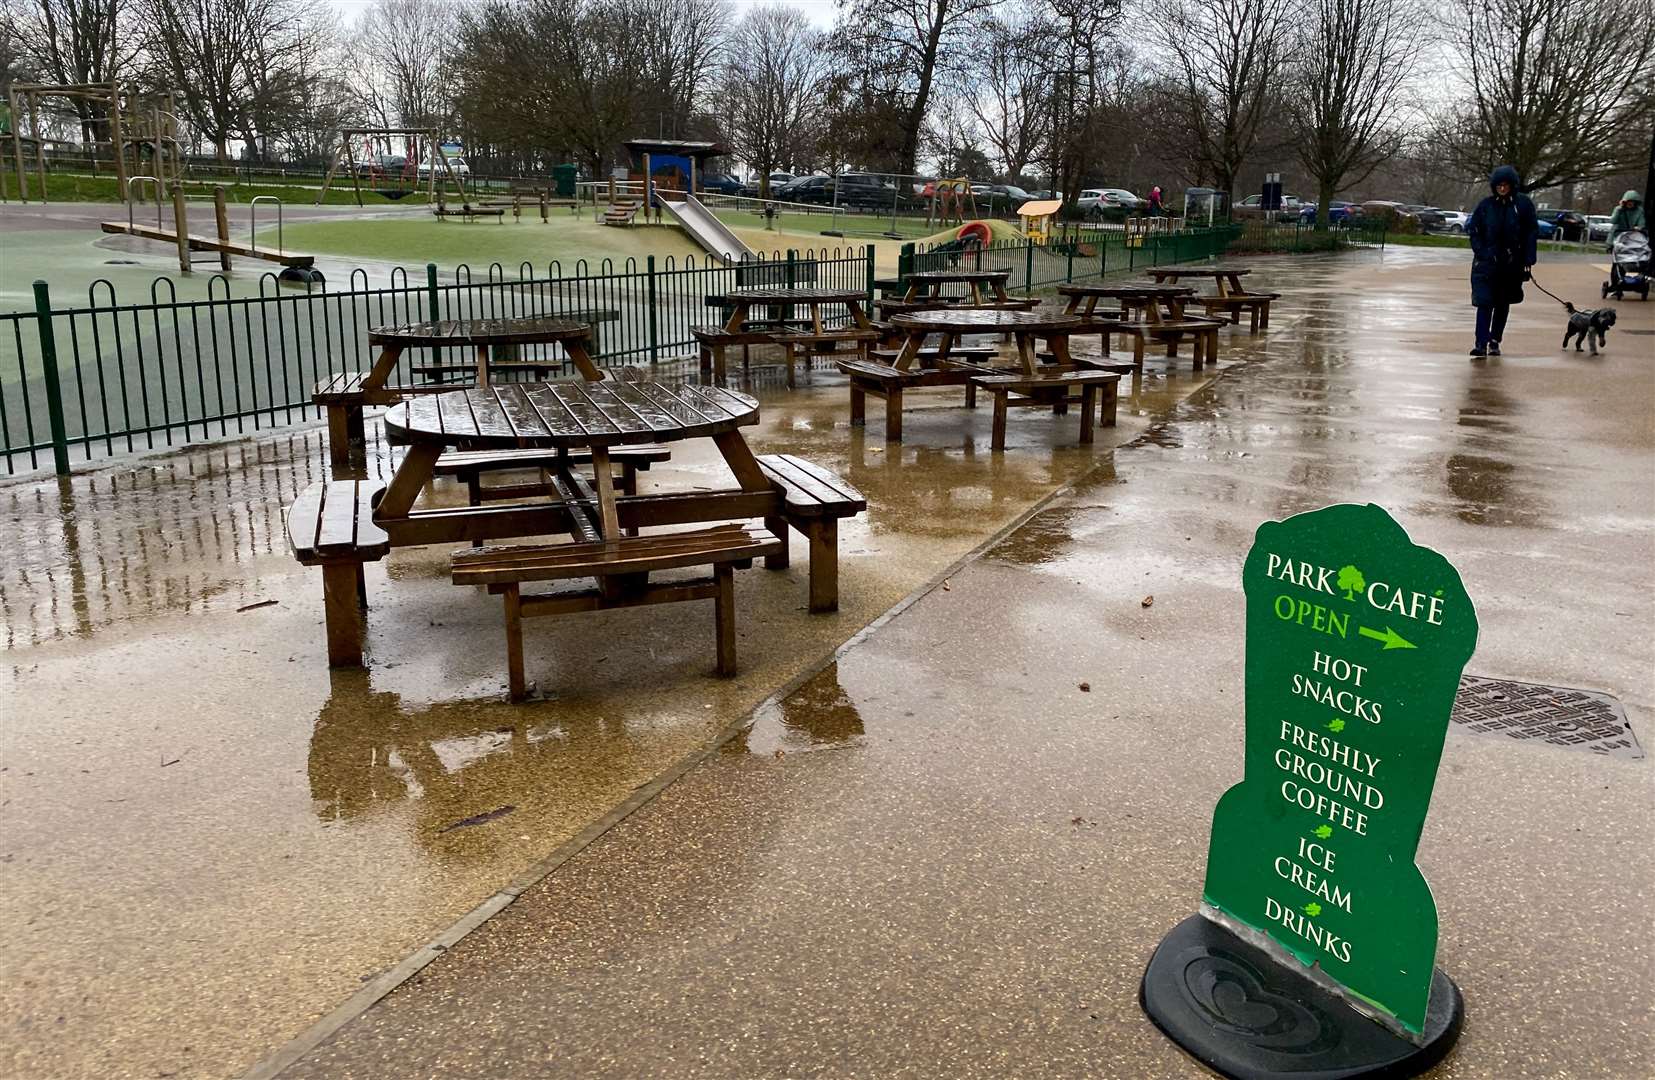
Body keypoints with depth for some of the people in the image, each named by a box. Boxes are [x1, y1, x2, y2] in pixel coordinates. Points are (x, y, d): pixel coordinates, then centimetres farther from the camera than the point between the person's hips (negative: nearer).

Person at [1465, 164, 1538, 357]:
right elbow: (1473, 229, 6)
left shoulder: (1523, 204, -1)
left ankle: (1494, 342, 20)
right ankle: (1481, 344, -13)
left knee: (1503, 304, 10)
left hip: (1512, 264, 1)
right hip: (1487, 262, -1)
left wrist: (1528, 260, -5)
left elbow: (1532, 233, 1)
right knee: (1484, 302, -10)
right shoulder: (1486, 205, 1)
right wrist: (1481, 253, -7)